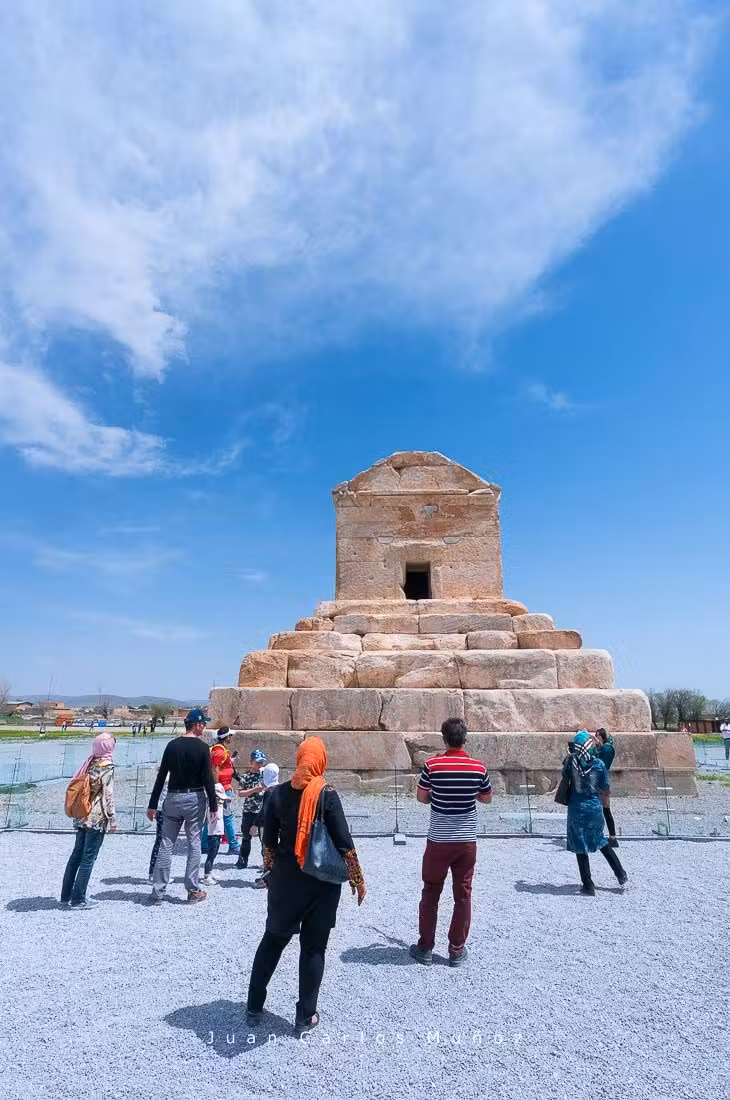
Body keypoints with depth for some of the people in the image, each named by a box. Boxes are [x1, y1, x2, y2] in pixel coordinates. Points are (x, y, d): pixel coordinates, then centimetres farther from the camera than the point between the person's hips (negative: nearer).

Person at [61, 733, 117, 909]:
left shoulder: (89, 763, 8)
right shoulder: (107, 767, -13)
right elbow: (108, 795, -14)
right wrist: (112, 819, -7)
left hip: (82, 816, 7)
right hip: (97, 818, -7)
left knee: (77, 854, 16)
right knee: (88, 858, 1)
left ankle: (66, 895, 24)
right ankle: (78, 899, 7)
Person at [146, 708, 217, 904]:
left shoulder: (172, 745, 2)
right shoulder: (202, 748, -9)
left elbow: (161, 776, 2)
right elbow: (208, 779, -11)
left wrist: (153, 804, 7)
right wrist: (213, 805, -5)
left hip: (173, 798, 3)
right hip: (194, 799, -3)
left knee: (166, 844, 8)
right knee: (194, 843, 7)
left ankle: (157, 892, 9)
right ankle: (193, 890, 12)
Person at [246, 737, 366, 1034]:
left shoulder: (278, 793, -5)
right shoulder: (327, 794, -15)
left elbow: (269, 840, 3)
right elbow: (344, 842, -12)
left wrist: (270, 872, 17)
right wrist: (357, 879, -1)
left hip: (285, 877, 3)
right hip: (322, 879, -3)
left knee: (273, 939, 21)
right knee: (313, 946, 11)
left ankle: (254, 1008, 31)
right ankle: (305, 1017, 20)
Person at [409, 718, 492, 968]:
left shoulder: (433, 764, -12)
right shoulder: (478, 767, -7)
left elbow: (421, 797, -2)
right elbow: (487, 799, 7)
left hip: (438, 840, -1)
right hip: (467, 841, 1)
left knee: (430, 893, 13)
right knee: (463, 895, 13)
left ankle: (425, 948, 22)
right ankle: (457, 950, 21)